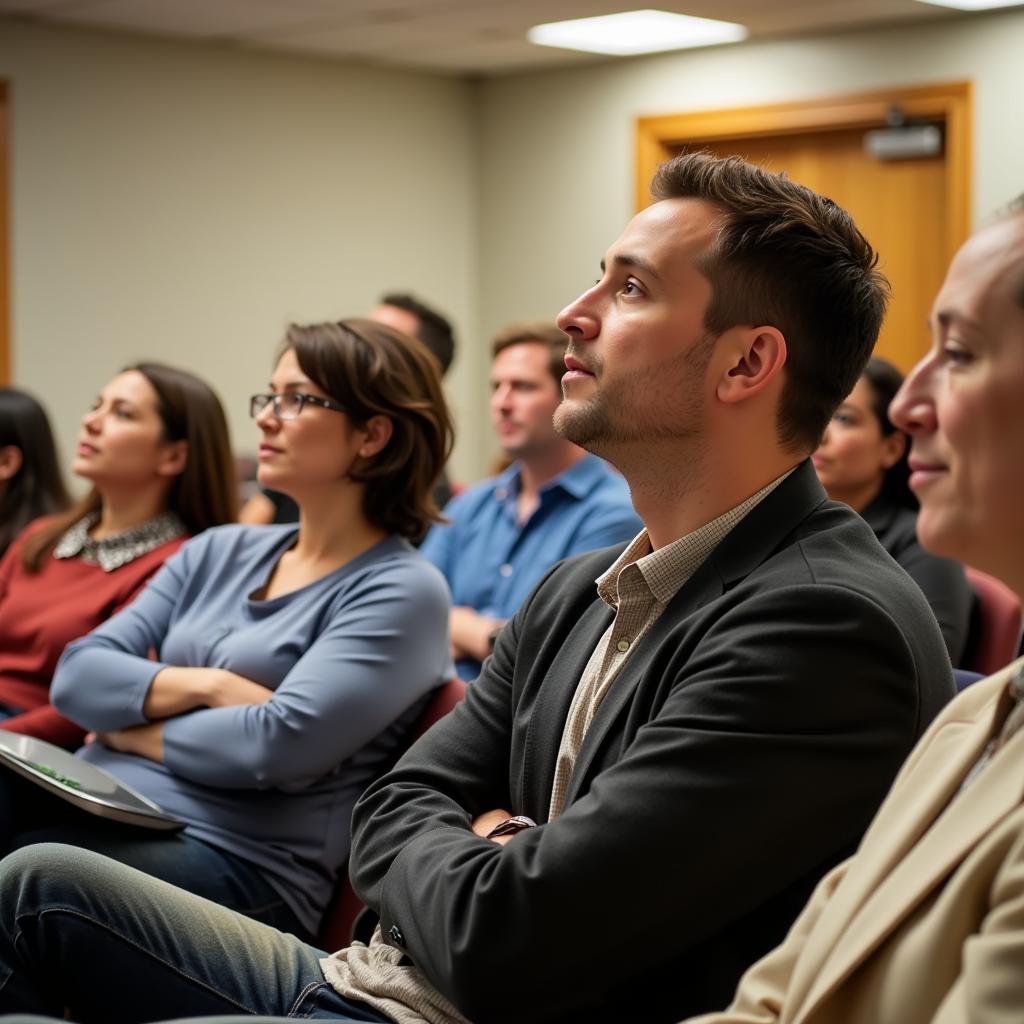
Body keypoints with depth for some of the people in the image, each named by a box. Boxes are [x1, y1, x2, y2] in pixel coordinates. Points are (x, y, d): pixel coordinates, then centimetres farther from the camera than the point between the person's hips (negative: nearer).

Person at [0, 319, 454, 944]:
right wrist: (208, 687, -8)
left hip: (234, 855, -6)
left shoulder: (400, 590, -2)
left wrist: (131, 730, 0)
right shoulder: (221, 552, 19)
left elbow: (280, 746, -15)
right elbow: (77, 676, 10)